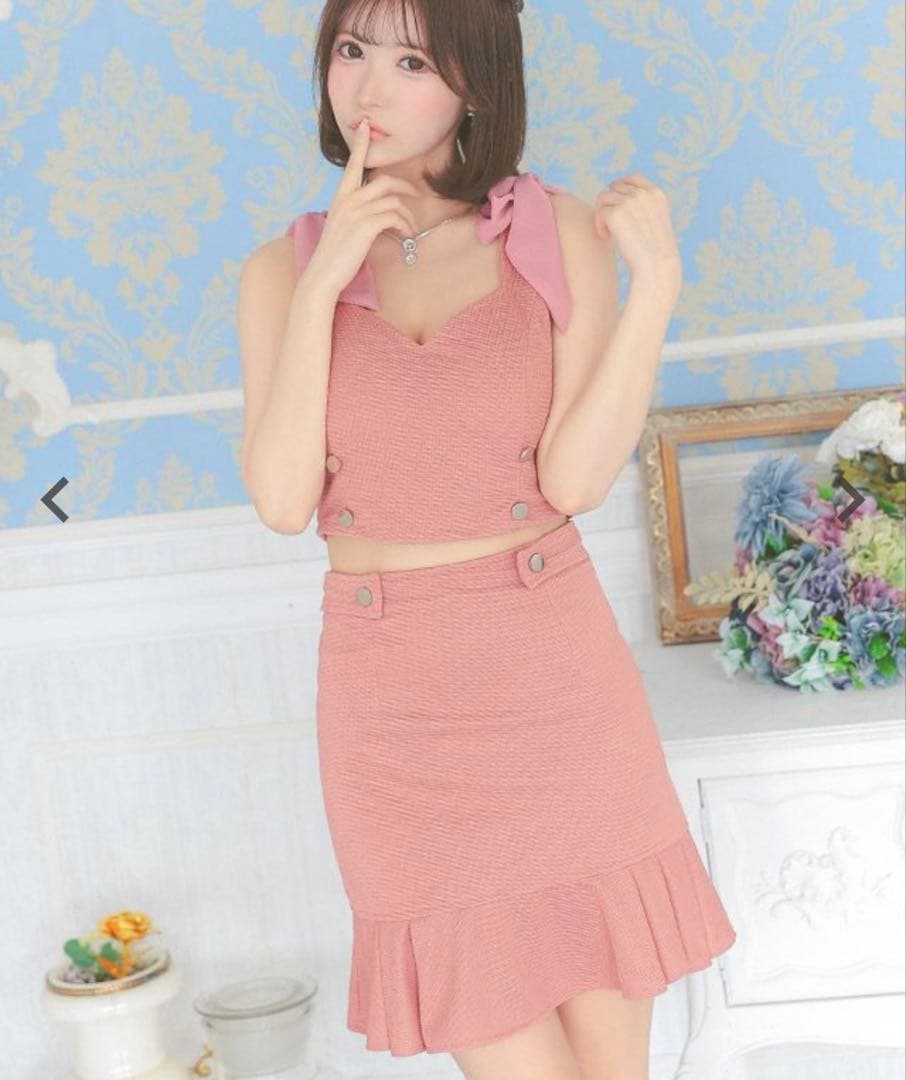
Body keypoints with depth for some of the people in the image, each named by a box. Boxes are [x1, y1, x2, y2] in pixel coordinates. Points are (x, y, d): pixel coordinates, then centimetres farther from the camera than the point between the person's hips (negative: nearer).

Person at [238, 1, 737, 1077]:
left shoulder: (562, 234, -1)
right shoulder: (284, 269, 3)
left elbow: (574, 476, -9)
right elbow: (282, 500, -9)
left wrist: (655, 283, -16)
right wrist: (323, 284, -13)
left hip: (558, 676, 0)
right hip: (393, 698, 0)